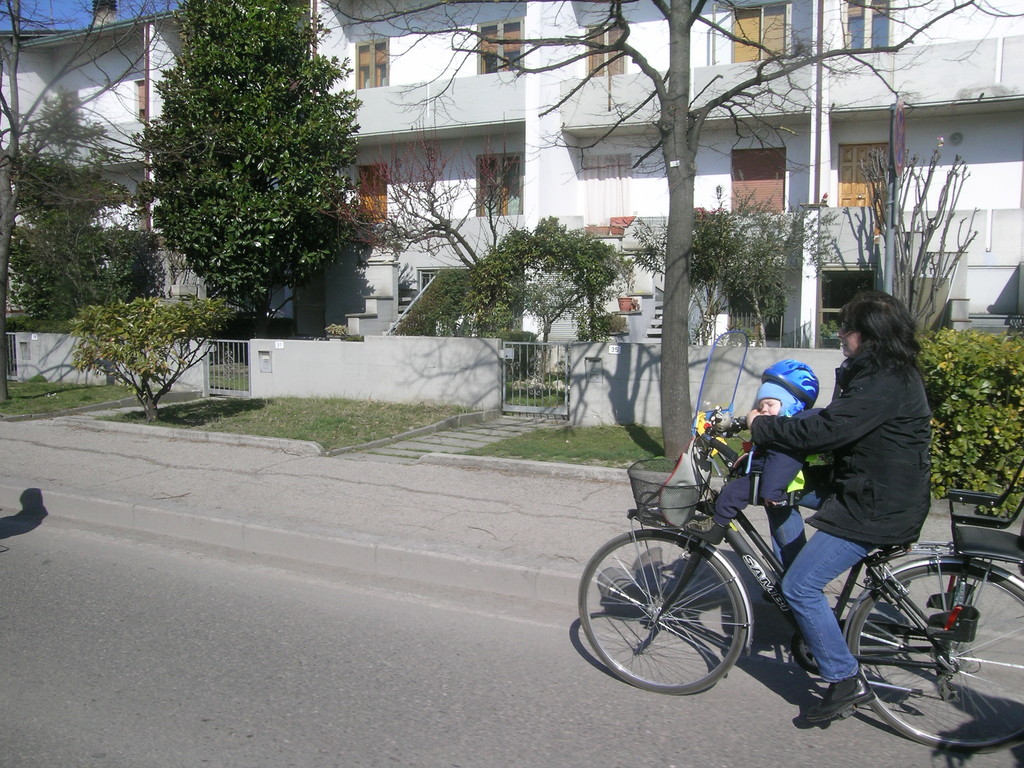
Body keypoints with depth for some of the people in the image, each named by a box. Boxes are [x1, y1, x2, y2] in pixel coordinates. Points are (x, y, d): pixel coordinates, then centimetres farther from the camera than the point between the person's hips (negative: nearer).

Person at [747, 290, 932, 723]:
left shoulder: (885, 384, -23)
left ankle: (847, 682, 1)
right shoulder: (889, 374, 11)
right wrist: (769, 425, 8)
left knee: (800, 586, -11)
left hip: (877, 508, -11)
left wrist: (760, 425, -14)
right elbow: (835, 423, 16)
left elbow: (823, 432, -27)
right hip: (870, 490, 11)